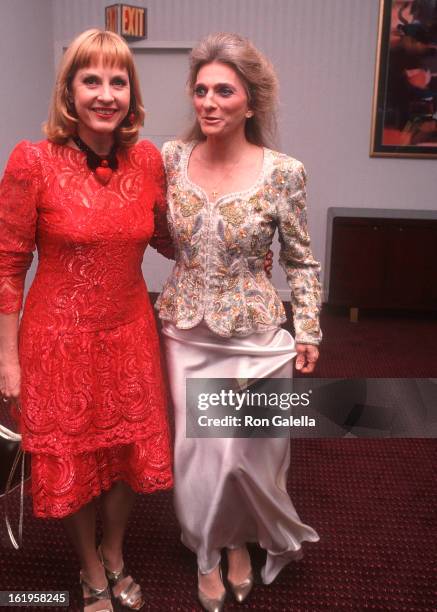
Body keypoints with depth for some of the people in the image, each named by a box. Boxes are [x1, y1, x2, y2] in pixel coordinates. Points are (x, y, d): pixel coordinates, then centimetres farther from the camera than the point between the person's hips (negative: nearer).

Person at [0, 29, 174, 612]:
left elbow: (166, 238, 11)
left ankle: (114, 556, 47)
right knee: (72, 460, 15)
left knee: (130, 453, 17)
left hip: (130, 332, 4)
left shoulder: (148, 160, -3)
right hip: (61, 338, -3)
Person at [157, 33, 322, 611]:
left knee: (250, 446, 12)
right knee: (196, 449, 12)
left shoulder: (284, 173, -10)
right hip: (186, 332, 2)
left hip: (256, 335, -2)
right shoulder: (170, 158, -4)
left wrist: (308, 331, -1)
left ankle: (241, 540, 44)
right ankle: (209, 554, 40)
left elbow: (301, 261, -1)